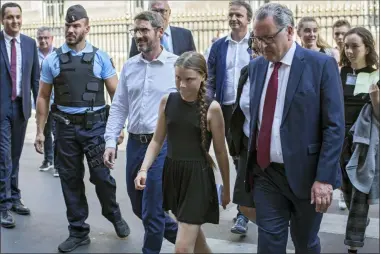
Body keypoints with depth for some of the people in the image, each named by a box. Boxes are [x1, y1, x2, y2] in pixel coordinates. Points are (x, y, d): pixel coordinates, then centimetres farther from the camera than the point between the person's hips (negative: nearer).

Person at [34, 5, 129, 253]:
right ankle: (79, 232, 23)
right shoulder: (53, 60, 3)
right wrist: (40, 131, 3)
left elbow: (116, 94, 1)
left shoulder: (100, 58, 0)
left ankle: (115, 215, 31)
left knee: (101, 176, 1)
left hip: (95, 125, -2)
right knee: (70, 179, 8)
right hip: (65, 127, 2)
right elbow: (43, 97, 7)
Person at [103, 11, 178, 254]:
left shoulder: (177, 65, -8)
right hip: (134, 143, 6)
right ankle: (177, 233, 40)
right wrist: (111, 142, 3)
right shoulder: (129, 66, 8)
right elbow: (119, 107, 10)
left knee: (152, 210, 2)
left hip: (163, 144, -6)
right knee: (138, 206, 18)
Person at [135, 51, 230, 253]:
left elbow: (220, 151, -3)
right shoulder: (167, 101, -1)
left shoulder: (212, 108, -11)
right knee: (194, 238, 22)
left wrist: (226, 188, 4)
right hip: (172, 173, 5)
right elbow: (157, 140, 7)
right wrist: (144, 169, -8)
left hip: (198, 177, -4)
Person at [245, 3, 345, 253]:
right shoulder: (256, 66, 7)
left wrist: (324, 178, -17)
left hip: (305, 172, -3)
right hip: (265, 172, 4)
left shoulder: (321, 64, -9)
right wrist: (251, 162, 9)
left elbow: (335, 126, -12)